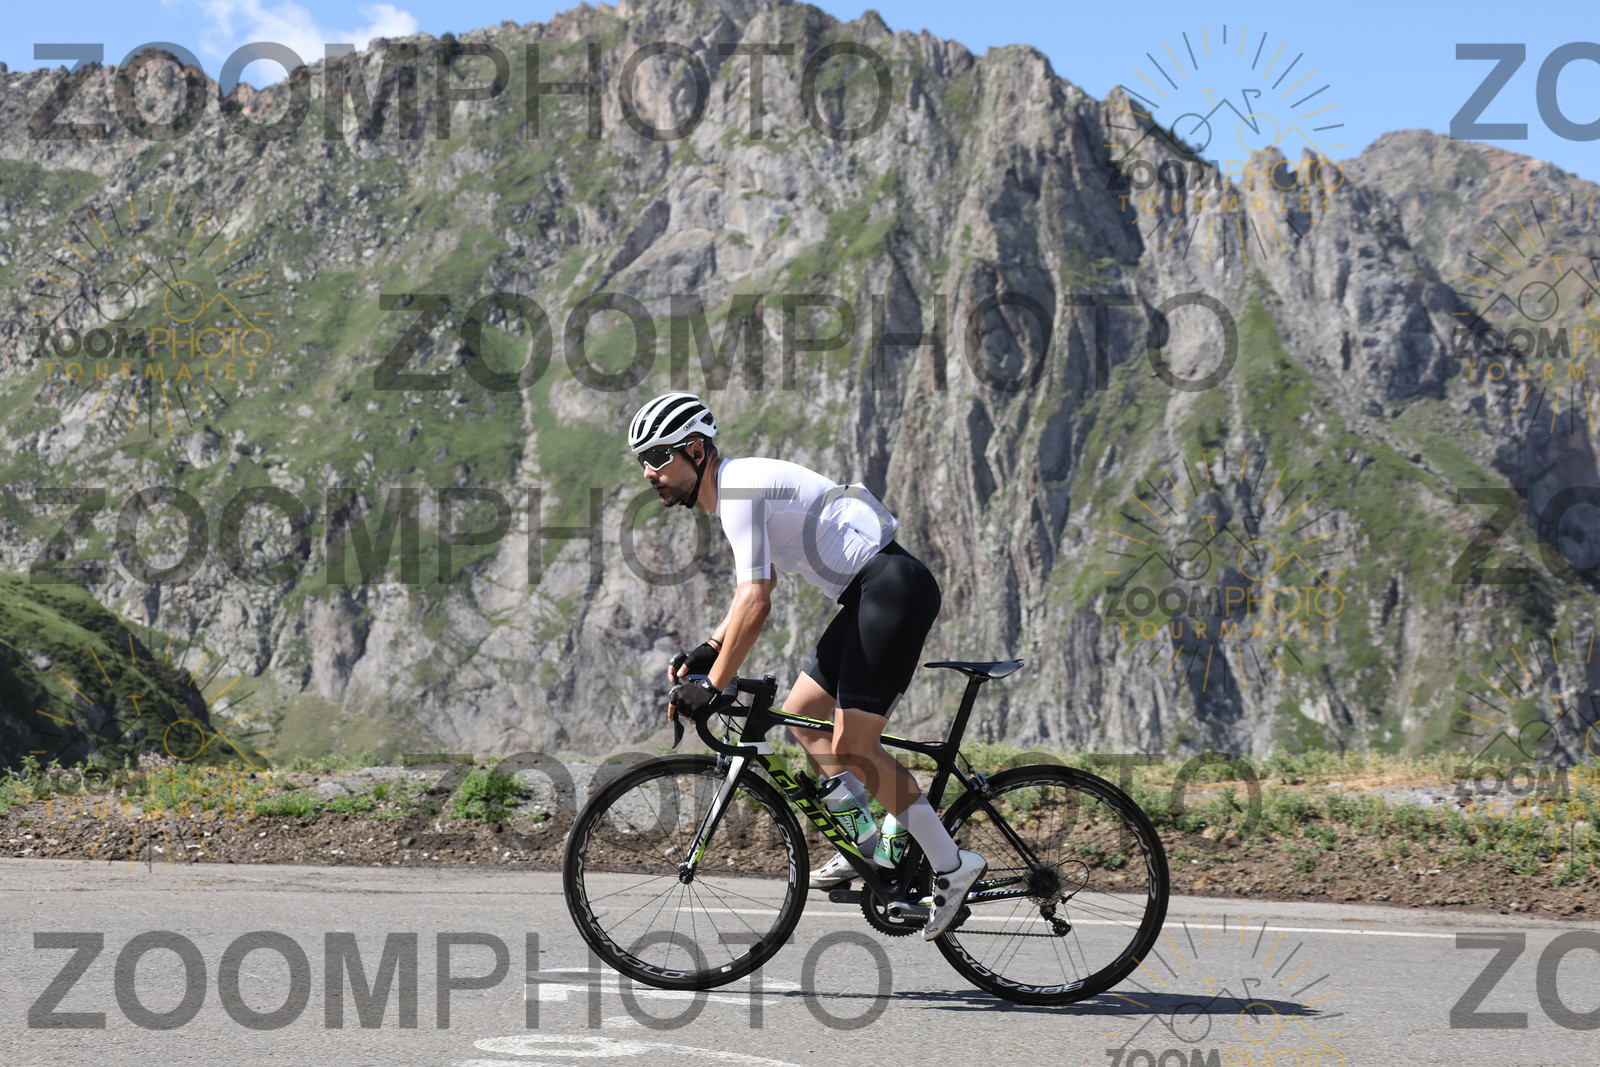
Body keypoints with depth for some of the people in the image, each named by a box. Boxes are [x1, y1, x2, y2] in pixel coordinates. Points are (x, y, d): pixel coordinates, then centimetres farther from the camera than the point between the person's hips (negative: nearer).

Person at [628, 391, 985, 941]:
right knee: (801, 714, 14)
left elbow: (755, 605, -23)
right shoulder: (738, 486, 17)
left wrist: (710, 687, -20)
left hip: (893, 588, -11)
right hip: (871, 595, 11)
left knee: (852, 746, -12)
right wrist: (702, 654, 15)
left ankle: (951, 864, -5)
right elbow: (751, 595, 26)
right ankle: (871, 844, 17)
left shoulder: (740, 488, -15)